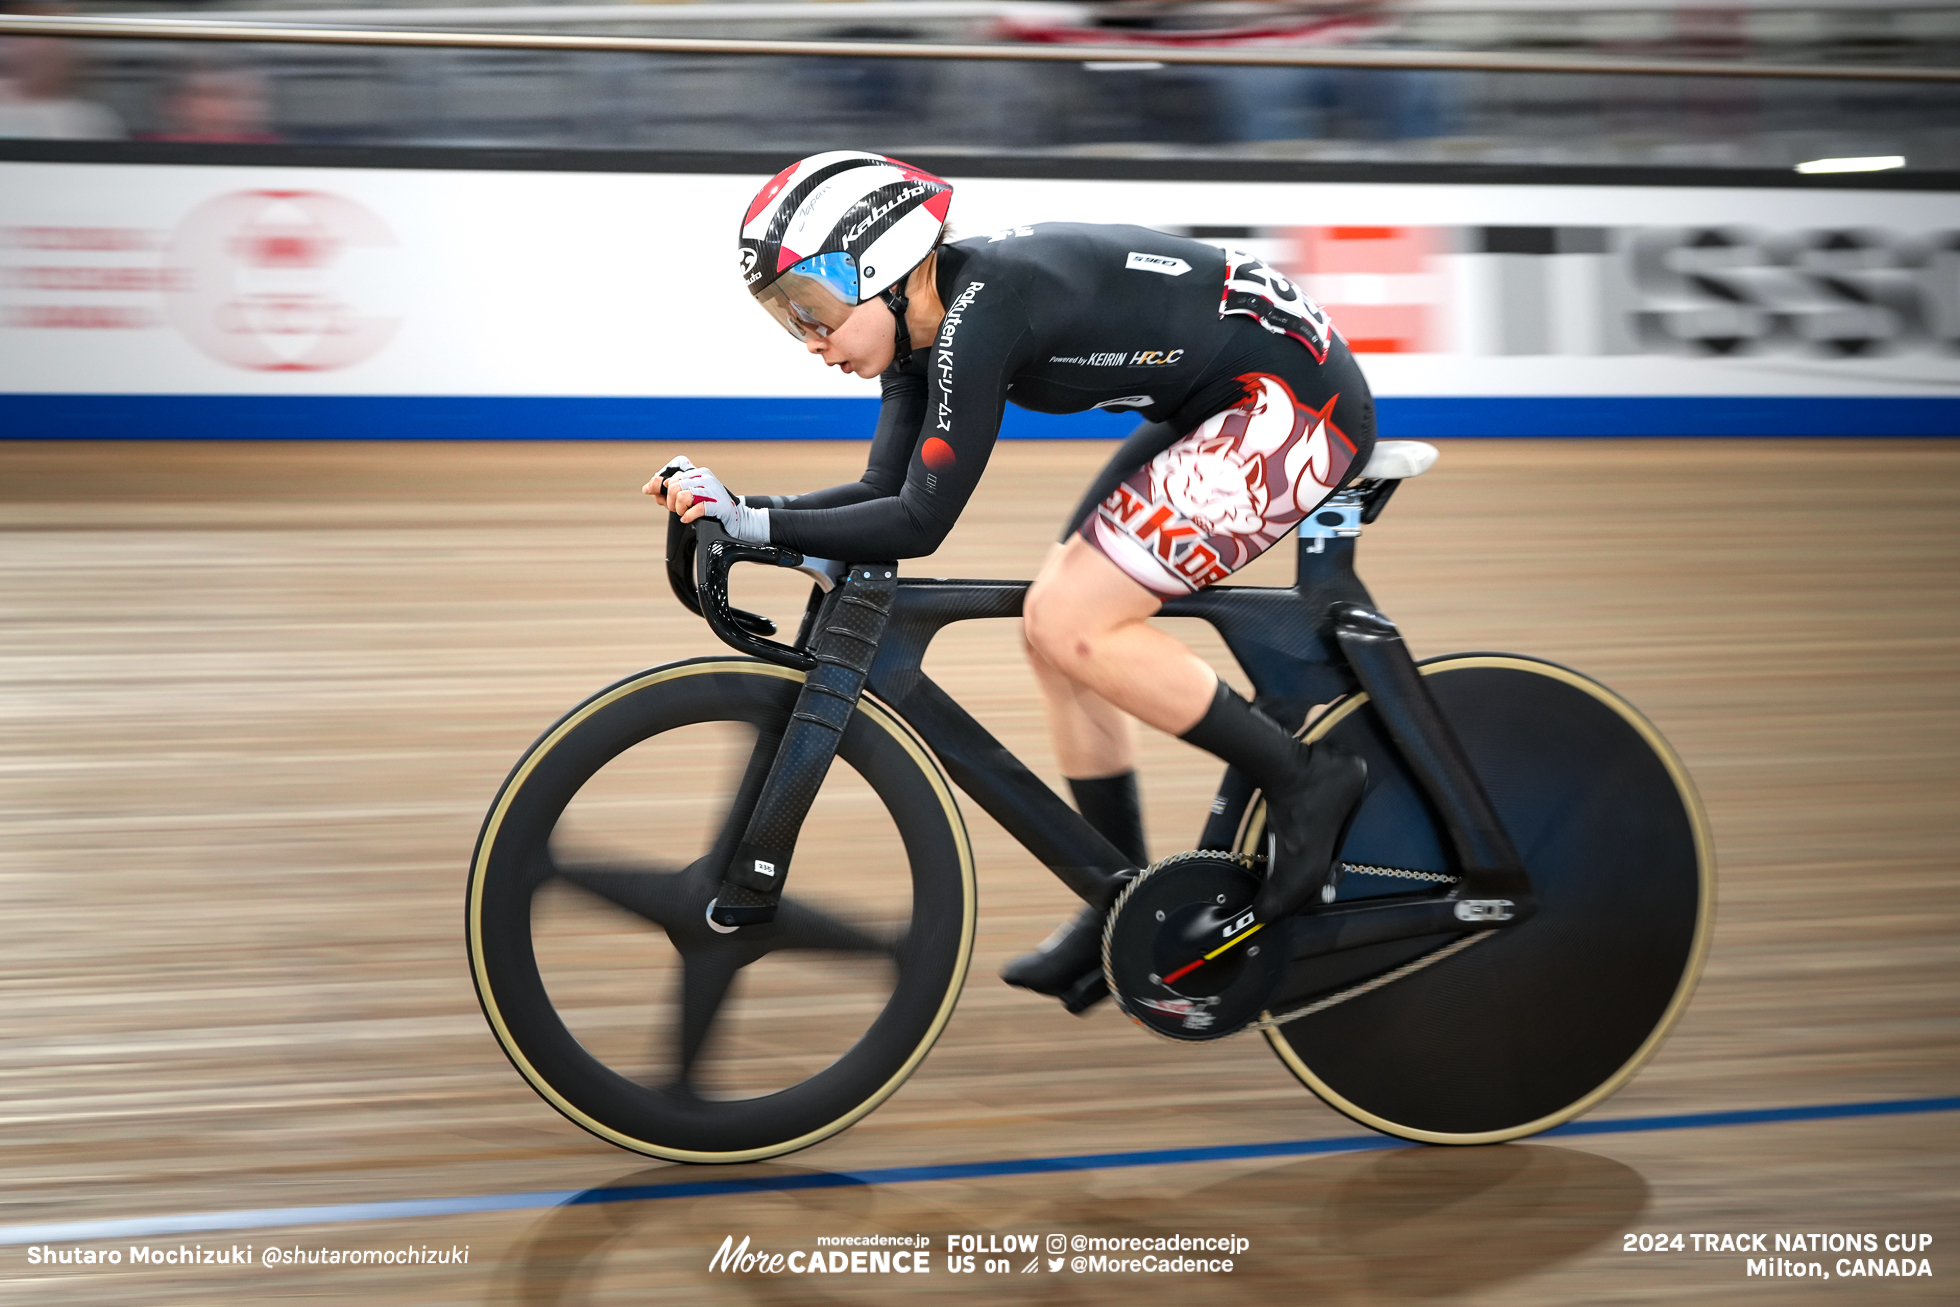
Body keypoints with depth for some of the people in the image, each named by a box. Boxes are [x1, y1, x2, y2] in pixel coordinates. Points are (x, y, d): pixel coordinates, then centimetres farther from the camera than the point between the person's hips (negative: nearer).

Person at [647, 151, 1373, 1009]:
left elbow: (918, 524, -24)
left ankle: (1303, 783, -3)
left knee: (1070, 625, -15)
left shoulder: (981, 309, -24)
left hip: (1295, 397, -10)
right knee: (1055, 625, 6)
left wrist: (754, 525, -22)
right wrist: (733, 507, -7)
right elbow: (886, 495, 4)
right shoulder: (929, 320, 4)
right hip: (1223, 404, 10)